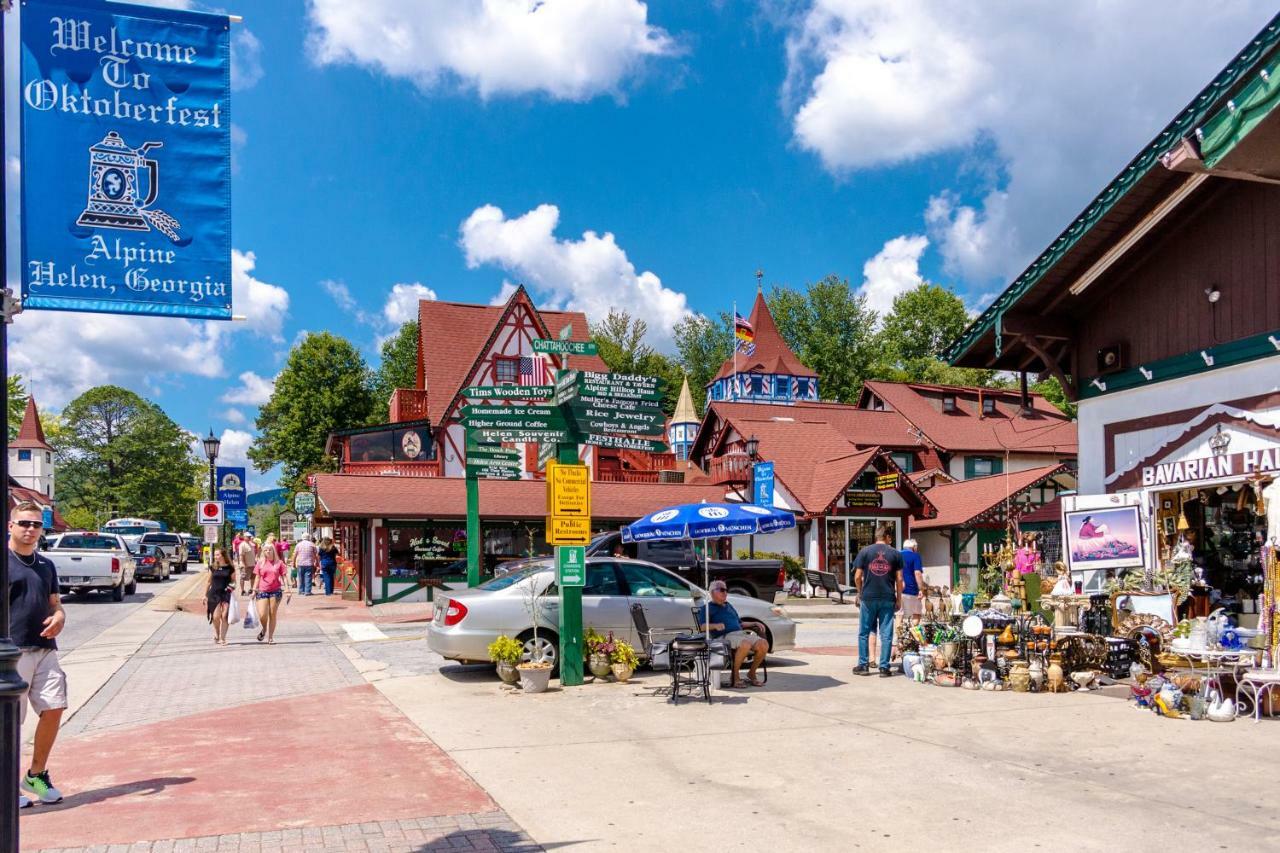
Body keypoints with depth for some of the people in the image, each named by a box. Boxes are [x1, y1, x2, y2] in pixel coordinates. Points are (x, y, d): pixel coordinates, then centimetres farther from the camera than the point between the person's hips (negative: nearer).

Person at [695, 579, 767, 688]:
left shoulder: (729, 606, 32)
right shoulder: (708, 608, 10)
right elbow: (702, 626, -5)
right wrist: (715, 625, -23)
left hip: (741, 633, 7)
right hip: (725, 636, -7)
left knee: (763, 644, -19)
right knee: (745, 644, -37)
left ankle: (751, 674, -2)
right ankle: (734, 676, -19)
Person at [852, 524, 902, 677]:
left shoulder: (865, 551, 1)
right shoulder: (895, 553, 2)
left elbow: (857, 577, 0)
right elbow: (899, 579, 1)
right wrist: (899, 598, 11)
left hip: (868, 598, 0)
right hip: (888, 599, 0)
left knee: (864, 633, 10)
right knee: (886, 634, 5)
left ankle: (863, 666, 12)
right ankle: (884, 667, 5)